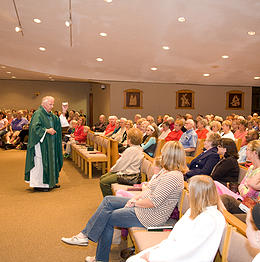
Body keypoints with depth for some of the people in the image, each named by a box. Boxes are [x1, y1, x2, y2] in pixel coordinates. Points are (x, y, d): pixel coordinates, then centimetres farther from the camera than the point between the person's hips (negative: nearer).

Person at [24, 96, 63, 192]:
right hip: (41, 143, -9)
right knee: (40, 162, -5)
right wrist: (47, 130, -22)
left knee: (51, 161, 12)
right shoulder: (38, 114, -12)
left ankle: (50, 182, 21)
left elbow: (58, 122, 19)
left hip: (50, 144, 9)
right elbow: (35, 127, -21)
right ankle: (38, 184, 4)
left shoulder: (51, 115, 15)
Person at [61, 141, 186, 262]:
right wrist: (135, 198, 2)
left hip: (149, 216, -10)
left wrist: (135, 202, -14)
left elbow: (153, 202, -28)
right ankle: (85, 234, 11)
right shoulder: (166, 170, 8)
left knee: (107, 219, -3)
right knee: (108, 201, 6)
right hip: (142, 205, 10)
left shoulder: (173, 177, -25)